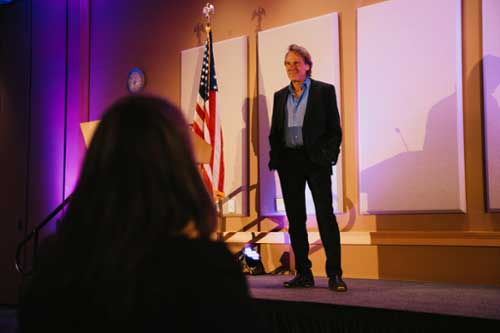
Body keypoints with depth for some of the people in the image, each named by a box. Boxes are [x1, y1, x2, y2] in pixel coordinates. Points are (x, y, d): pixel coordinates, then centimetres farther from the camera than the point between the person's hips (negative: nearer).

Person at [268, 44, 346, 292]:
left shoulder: (324, 91, 3)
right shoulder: (280, 96, 15)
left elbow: (334, 129, 0)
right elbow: (274, 132, 16)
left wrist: (329, 156, -11)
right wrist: (275, 159, 4)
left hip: (315, 160, -4)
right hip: (288, 161, 5)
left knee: (325, 215, -7)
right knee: (295, 219, 6)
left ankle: (334, 274, -4)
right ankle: (303, 273, 13)